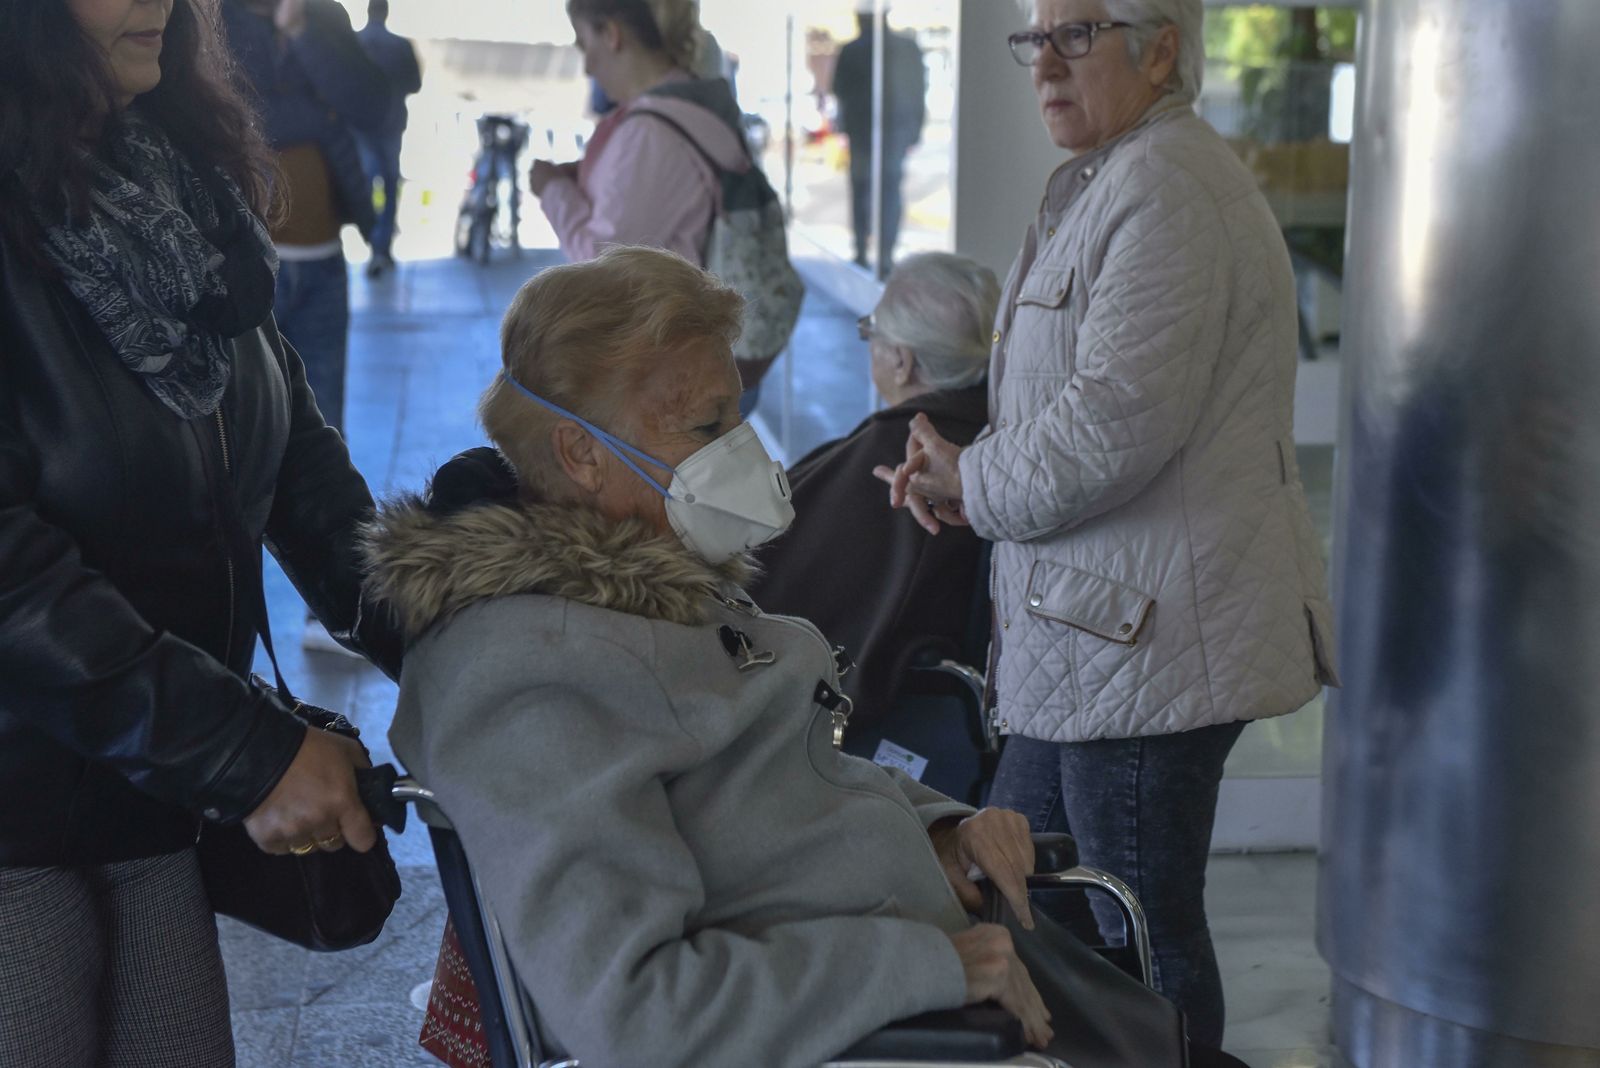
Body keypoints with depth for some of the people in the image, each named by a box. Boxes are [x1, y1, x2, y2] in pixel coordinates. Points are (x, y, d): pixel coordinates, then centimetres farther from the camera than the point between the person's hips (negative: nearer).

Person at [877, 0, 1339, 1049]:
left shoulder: (1169, 188, -16)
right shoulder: (1108, 183, 20)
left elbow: (1114, 420, -24)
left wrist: (974, 485, -8)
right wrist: (968, 469, 9)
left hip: (1152, 637, -11)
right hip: (1091, 644, 11)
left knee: (1148, 935, -1)